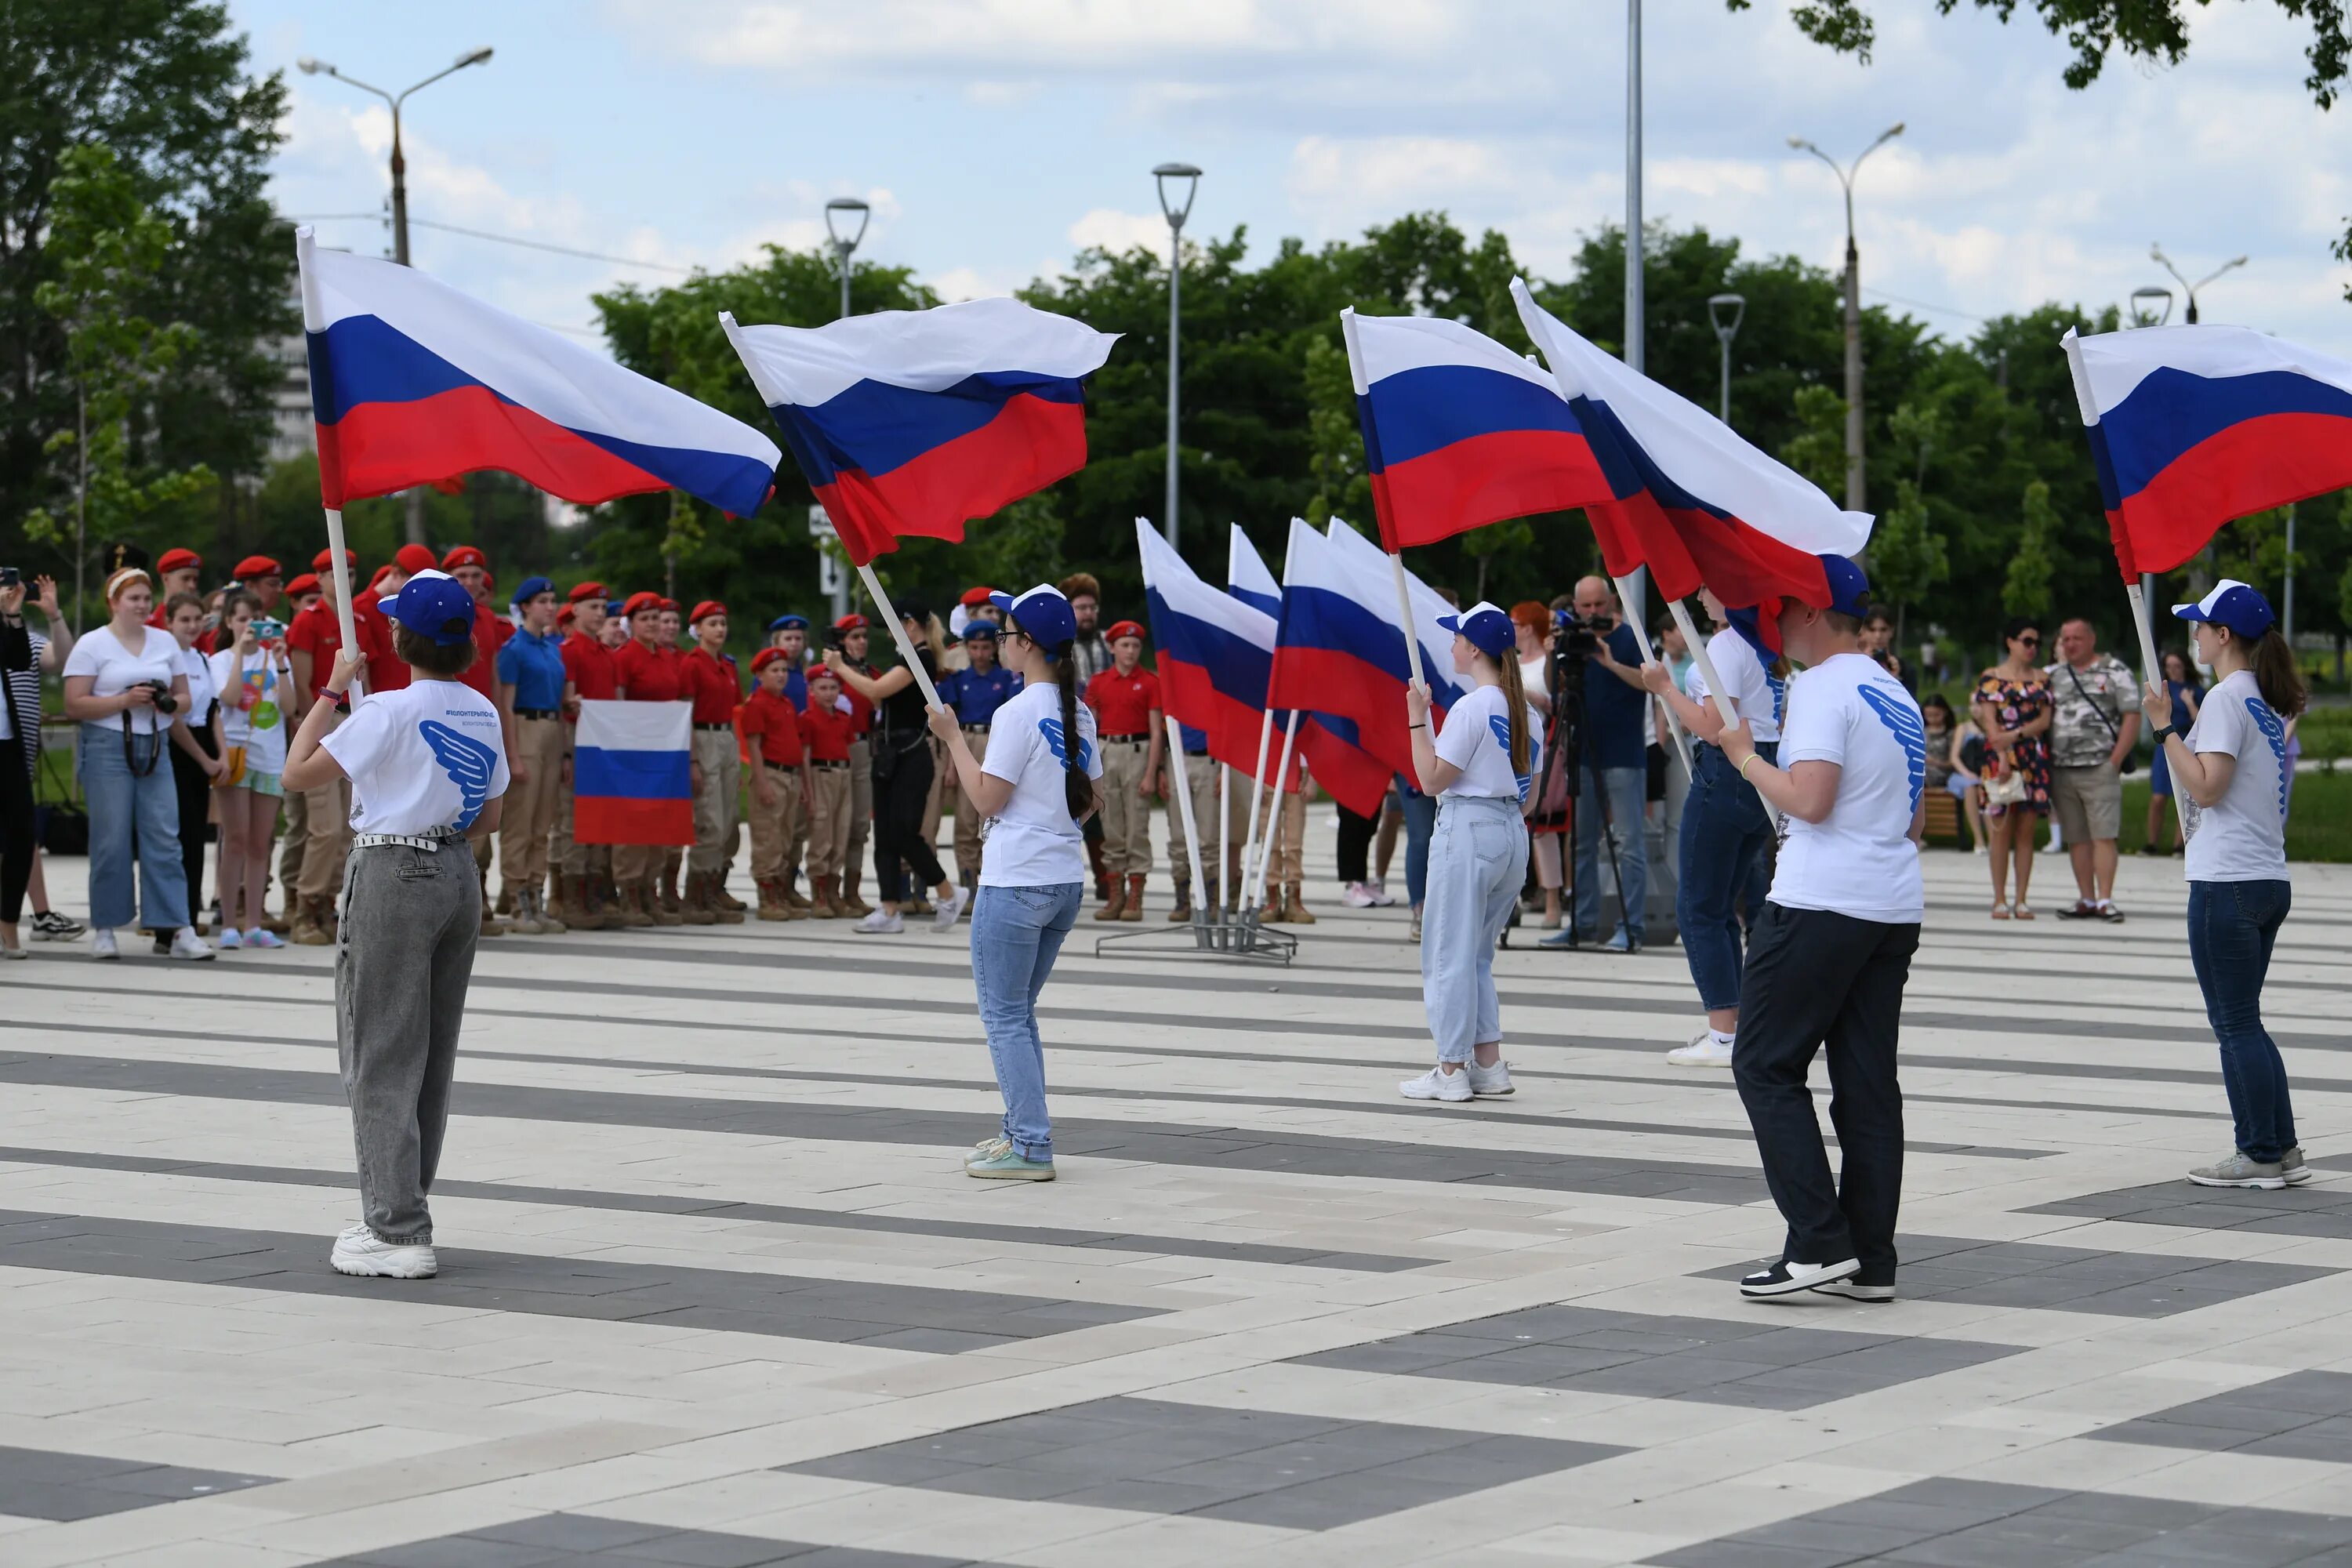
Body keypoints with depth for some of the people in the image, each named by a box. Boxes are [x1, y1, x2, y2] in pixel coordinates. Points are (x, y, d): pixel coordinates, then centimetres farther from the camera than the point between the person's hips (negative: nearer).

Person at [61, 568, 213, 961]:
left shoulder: (165, 642, 14)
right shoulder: (91, 645, 0)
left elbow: (184, 697, 18)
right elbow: (74, 705, -7)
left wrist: (171, 703, -5)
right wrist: (125, 700, -15)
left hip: (155, 749, 4)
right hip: (108, 747, -4)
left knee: (164, 838, -3)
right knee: (112, 841, -3)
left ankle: (179, 929, -5)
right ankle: (105, 929, 7)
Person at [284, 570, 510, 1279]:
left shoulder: (389, 710, -15)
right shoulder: (484, 714, 6)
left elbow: (298, 774, -14)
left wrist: (332, 690, -6)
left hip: (393, 876, -7)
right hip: (458, 876, 7)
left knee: (381, 1058, -3)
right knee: (433, 1055, 14)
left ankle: (400, 1233, -6)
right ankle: (399, 1209, 24)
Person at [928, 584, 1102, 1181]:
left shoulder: (1018, 713, -15)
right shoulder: (1080, 714, 9)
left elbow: (987, 797, -13)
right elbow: (1092, 801, 15)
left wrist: (952, 736, -5)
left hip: (1015, 885, -8)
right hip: (1067, 881, 8)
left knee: (1004, 1015, -2)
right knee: (1018, 1013, 19)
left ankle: (1031, 1147, -5)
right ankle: (1021, 1130, 23)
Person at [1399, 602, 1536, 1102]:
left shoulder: (1471, 708, -13)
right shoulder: (1523, 710, 11)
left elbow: (1433, 779, -12)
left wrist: (1417, 719, -6)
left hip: (1467, 830, -8)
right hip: (1513, 832, 8)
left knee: (1449, 953, -1)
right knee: (1477, 955, 16)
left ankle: (1452, 1070, 0)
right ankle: (1489, 1064, 13)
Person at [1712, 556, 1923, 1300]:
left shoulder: (1822, 688, -10)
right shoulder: (1898, 696, 18)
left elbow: (1810, 798, -20)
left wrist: (1745, 756, -7)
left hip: (1822, 904, -9)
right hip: (1896, 905, 9)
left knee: (1766, 1065, -2)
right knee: (1868, 1080, 8)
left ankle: (1820, 1244, -9)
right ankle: (1872, 1261, 6)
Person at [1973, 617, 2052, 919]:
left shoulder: (2041, 679, 14)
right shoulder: (1992, 677, 4)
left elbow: (2045, 719, 4)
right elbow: (1989, 720, -4)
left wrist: (2016, 735, -12)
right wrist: (2002, 756, -16)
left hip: (2035, 758, 3)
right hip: (2000, 758, -3)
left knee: (2026, 831, 2)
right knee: (2002, 830, -4)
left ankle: (2021, 900, 5)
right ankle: (1999, 900, 0)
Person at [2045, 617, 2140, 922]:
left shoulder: (2114, 671, 3)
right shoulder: (2052, 675, 16)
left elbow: (2132, 716, -2)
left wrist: (2116, 759, -10)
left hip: (2100, 768, -4)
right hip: (2061, 771, 5)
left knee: (2103, 836, -9)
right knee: (2076, 839, 6)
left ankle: (2105, 901, -10)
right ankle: (2086, 900, 11)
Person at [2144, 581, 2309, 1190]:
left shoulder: (2226, 698, -13)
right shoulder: (2270, 700, 15)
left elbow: (2207, 786, -19)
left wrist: (2165, 728, -15)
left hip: (2227, 883, -9)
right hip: (2271, 881, 9)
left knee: (2236, 1025, -3)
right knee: (2244, 1024, 14)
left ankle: (2260, 1155, -1)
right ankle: (2282, 1148, 14)